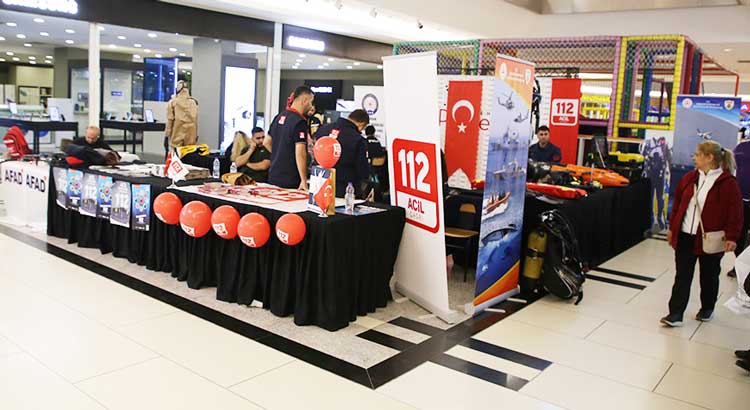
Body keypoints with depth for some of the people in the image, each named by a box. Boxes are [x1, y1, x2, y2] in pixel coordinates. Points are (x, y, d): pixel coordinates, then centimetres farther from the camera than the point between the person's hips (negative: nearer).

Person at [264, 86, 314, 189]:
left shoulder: (279, 117, 9)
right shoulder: (300, 122, -17)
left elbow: (266, 142, 18)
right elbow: (300, 153, -22)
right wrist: (304, 180, -20)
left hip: (273, 176, 8)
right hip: (290, 181, -8)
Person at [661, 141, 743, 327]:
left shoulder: (728, 183, -11)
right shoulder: (689, 178, 5)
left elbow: (735, 212, -10)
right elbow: (677, 203, 12)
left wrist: (732, 237, -14)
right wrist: (672, 228, 13)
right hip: (685, 237, 4)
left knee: (709, 276, 15)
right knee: (682, 276, 4)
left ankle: (707, 309, 35)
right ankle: (675, 314, 6)